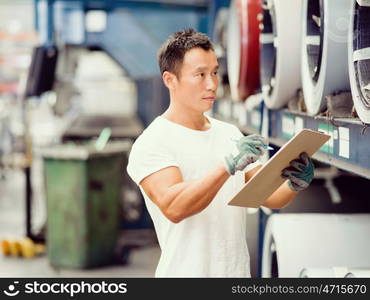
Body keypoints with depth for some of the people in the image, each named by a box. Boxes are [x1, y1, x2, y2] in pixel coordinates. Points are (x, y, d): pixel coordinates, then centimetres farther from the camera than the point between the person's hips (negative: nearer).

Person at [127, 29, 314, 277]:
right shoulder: (152, 143, -10)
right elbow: (173, 208, -24)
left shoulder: (230, 133, 9)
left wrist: (294, 185, -14)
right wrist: (229, 165, -31)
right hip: (188, 271, -5)